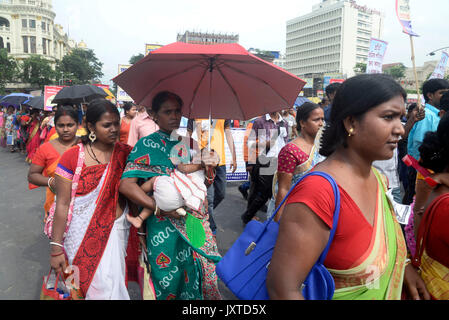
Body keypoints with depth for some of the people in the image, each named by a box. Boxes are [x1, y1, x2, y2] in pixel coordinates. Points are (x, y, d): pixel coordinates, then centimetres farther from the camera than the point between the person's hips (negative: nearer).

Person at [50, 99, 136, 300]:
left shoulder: (124, 153, -1)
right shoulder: (72, 157, -8)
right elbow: (62, 204, -7)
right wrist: (56, 247, -6)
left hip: (115, 230, 2)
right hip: (82, 235, -1)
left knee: (111, 285, 5)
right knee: (84, 284, 7)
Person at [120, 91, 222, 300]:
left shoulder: (186, 143, 11)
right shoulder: (147, 144, -4)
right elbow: (126, 185, -15)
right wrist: (160, 208, -20)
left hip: (194, 221, 5)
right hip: (165, 225, -5)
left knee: (196, 273, 9)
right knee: (169, 282, 5)